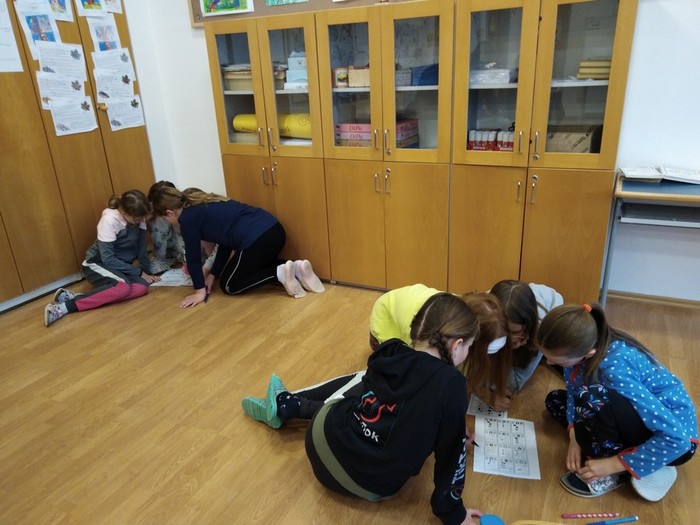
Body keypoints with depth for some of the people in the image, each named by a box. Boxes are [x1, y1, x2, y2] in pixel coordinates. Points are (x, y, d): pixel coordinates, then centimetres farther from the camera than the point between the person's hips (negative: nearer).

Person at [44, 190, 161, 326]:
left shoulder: (138, 218, -8)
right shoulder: (109, 220, -25)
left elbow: (141, 248, -1)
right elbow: (107, 259, -24)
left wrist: (147, 272, -10)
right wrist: (139, 272, -21)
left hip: (121, 265, 6)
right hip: (97, 264, -6)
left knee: (142, 287, -26)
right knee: (123, 287, -36)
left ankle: (74, 296, -23)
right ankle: (65, 306, -28)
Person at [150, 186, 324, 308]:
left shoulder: (187, 218, 1)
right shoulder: (204, 206, 26)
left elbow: (193, 257, 6)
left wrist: (200, 290, 16)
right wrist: (213, 274, 27)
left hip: (257, 240, -9)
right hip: (274, 229, 9)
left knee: (228, 285, 13)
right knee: (256, 268, 34)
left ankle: (279, 273, -5)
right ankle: (295, 268, 9)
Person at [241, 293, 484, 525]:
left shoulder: (391, 352, -5)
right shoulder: (452, 384, -21)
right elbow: (452, 451, -12)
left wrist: (452, 429, 25)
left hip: (325, 438, 2)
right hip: (372, 488, -2)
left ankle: (285, 404, 32)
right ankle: (287, 406, 30)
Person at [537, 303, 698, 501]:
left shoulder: (615, 369, -35)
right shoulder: (579, 345, -15)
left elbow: (676, 438, -32)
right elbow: (573, 390, 3)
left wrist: (613, 464, -25)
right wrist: (574, 436, -10)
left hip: (673, 442, -8)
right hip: (641, 413, 8)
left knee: (591, 396, -35)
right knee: (555, 399, 11)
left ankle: (618, 471, -7)